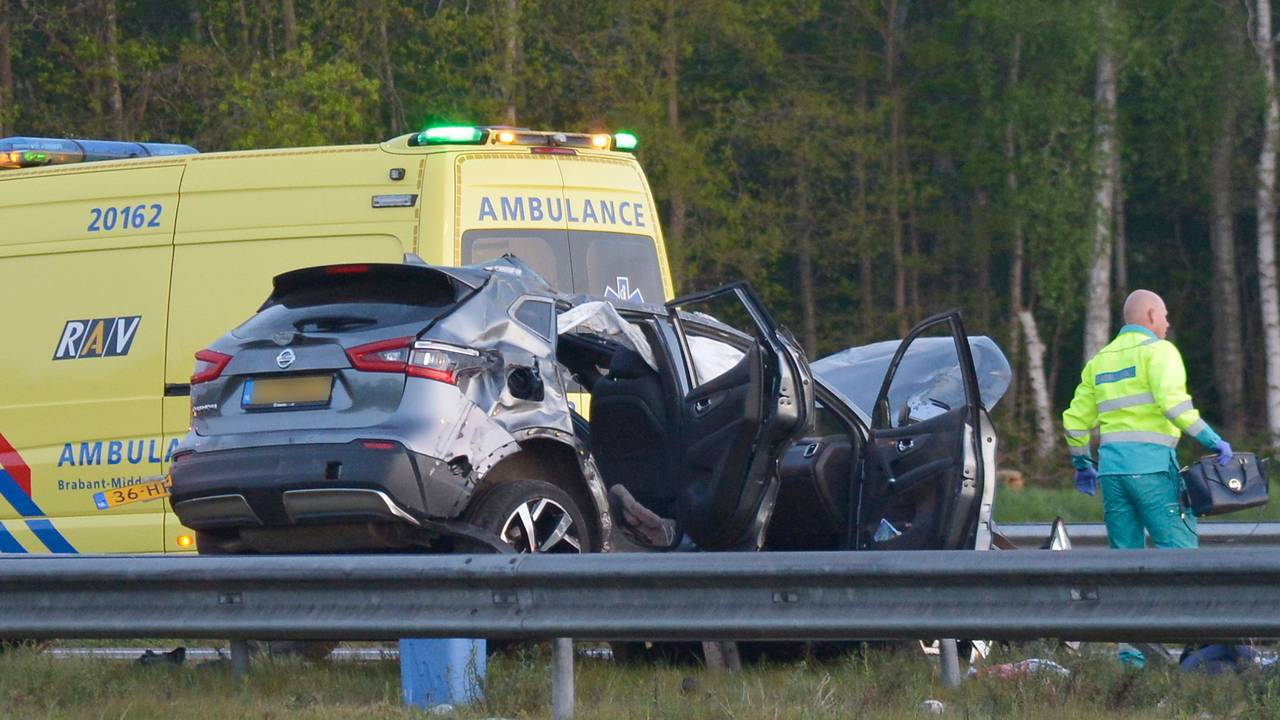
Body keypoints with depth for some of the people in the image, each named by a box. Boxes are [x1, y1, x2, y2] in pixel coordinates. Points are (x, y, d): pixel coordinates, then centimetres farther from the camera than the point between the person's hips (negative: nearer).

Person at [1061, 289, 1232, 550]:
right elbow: (1173, 403, -18)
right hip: (1151, 464, -7)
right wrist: (1212, 440, -15)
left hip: (1111, 466, 7)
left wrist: (1082, 465, 35)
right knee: (1180, 552, -9)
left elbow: (1075, 420, 22)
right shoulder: (1157, 350, -2)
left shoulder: (1100, 360, 20)